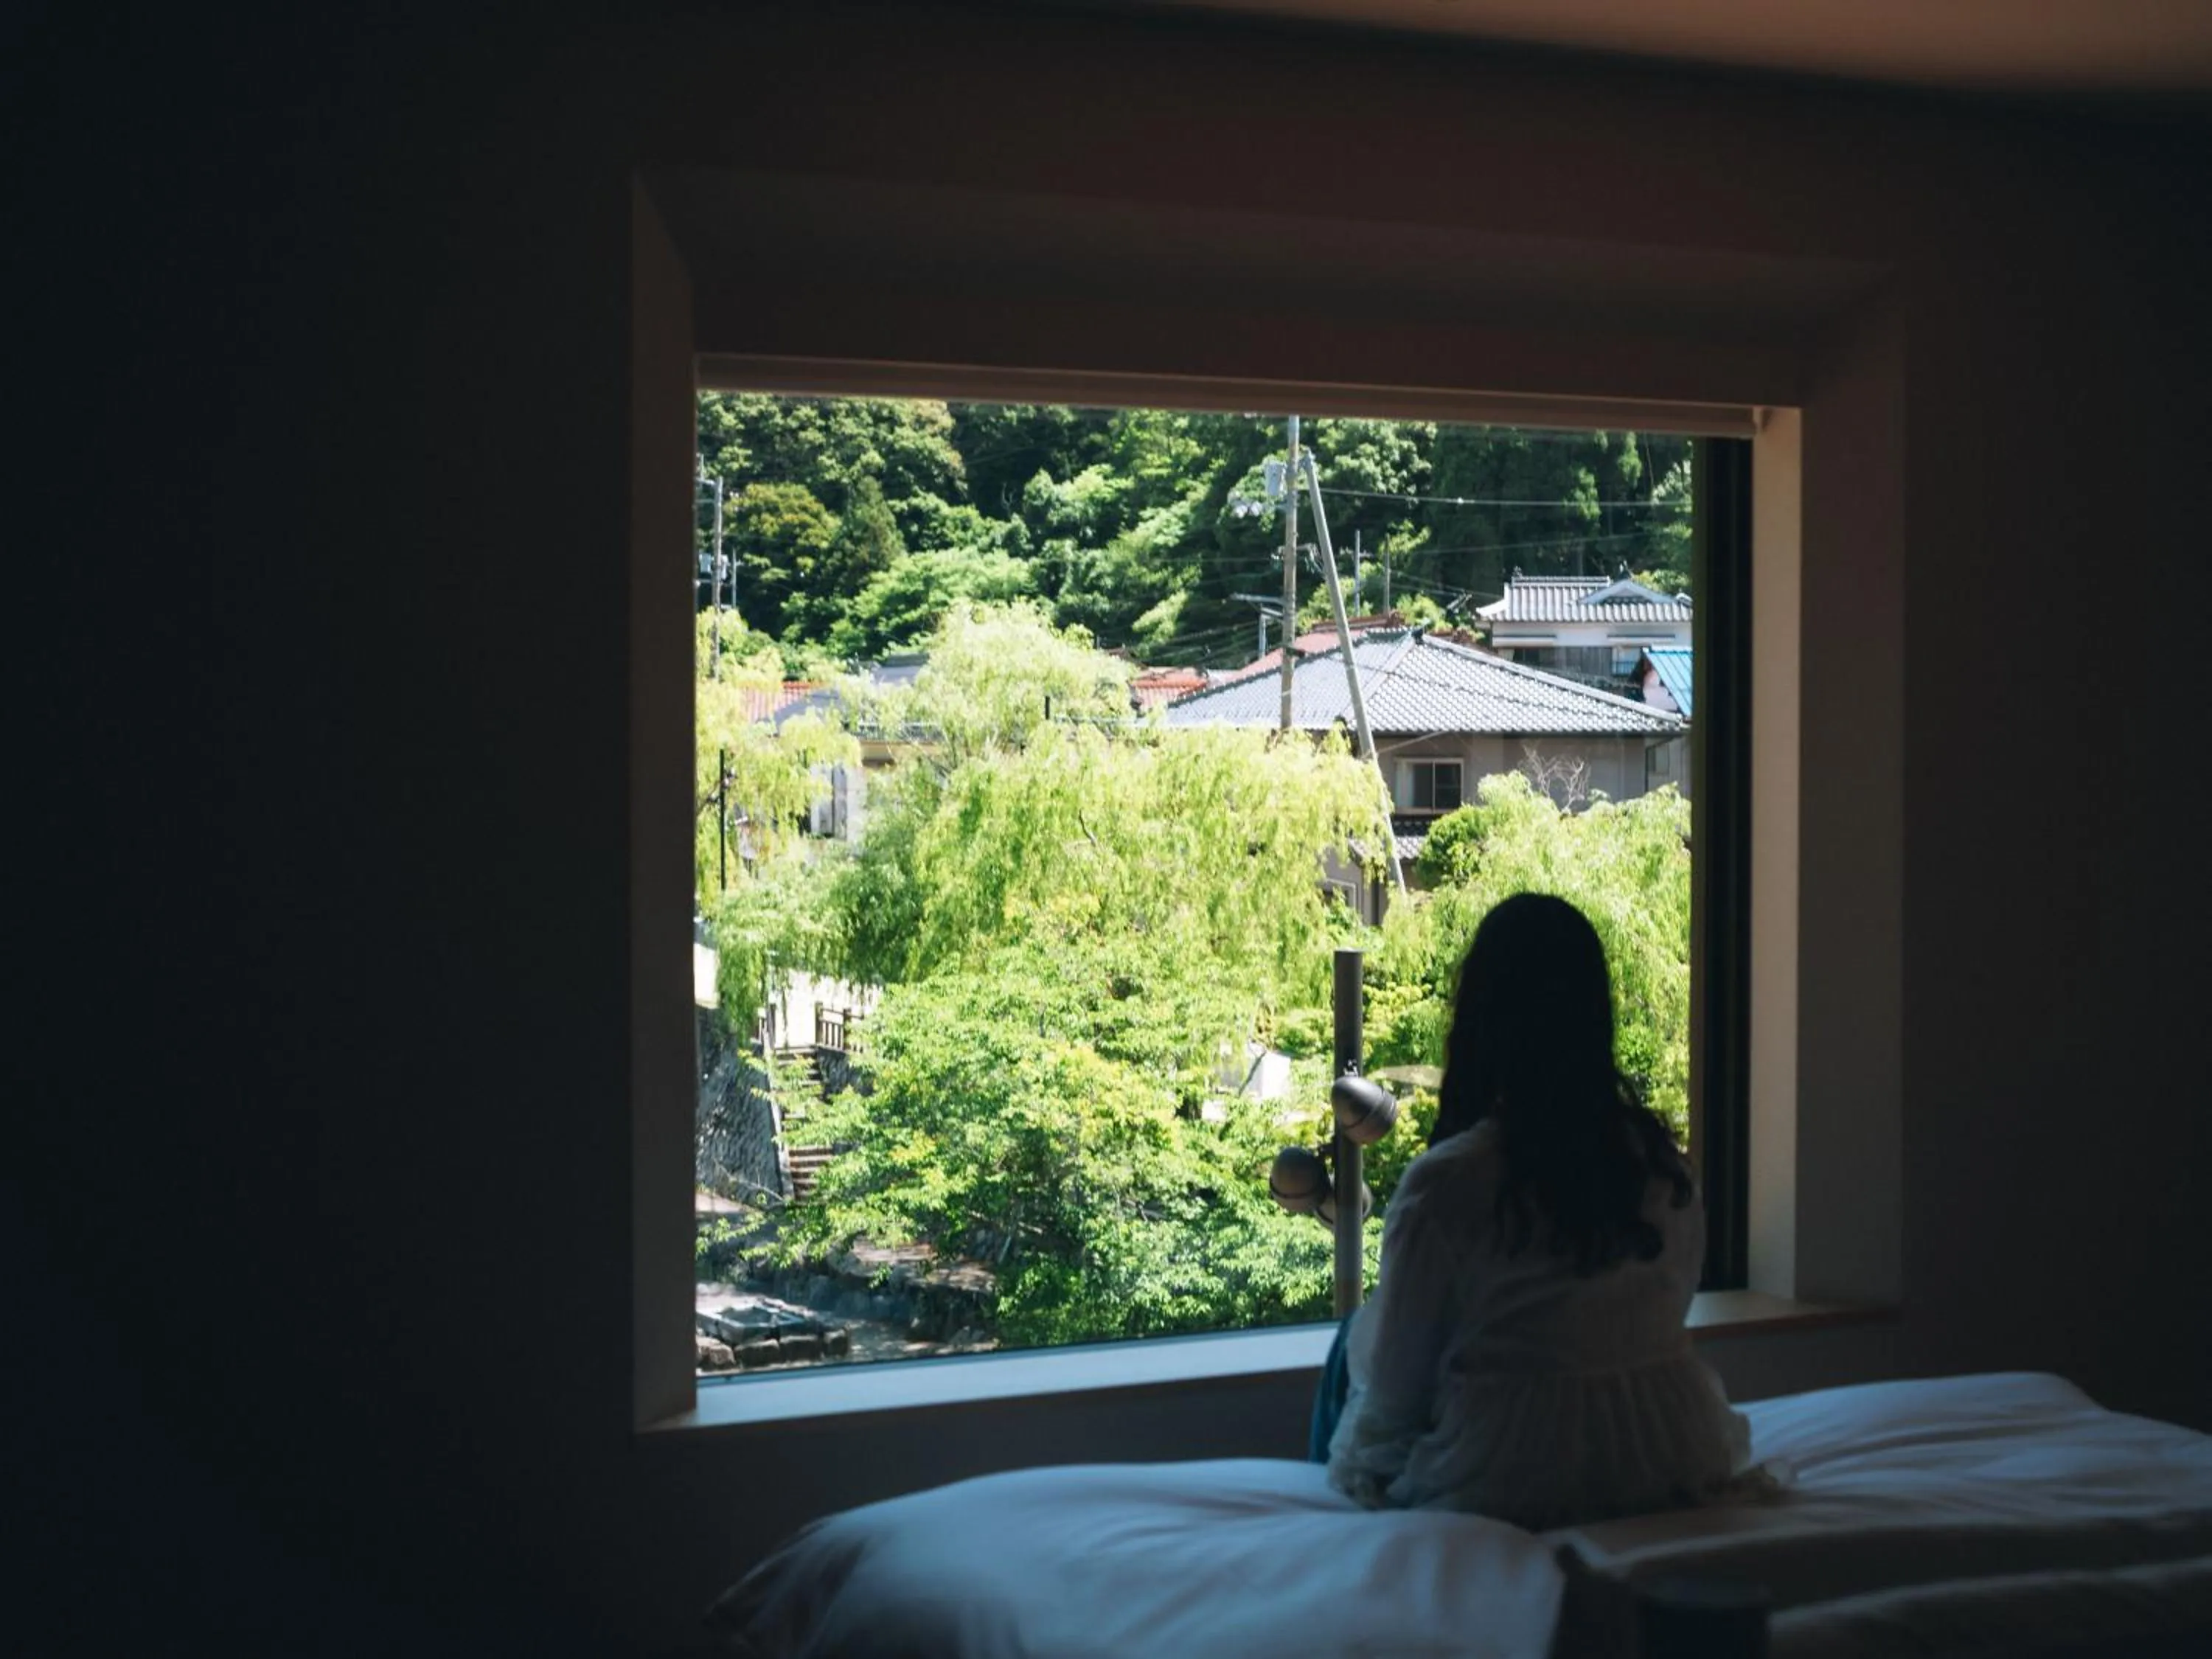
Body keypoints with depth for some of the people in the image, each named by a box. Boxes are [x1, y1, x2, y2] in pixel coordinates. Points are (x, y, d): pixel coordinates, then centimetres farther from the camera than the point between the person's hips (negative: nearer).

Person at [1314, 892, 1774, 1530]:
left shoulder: (1445, 1182, -18)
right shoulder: (1661, 1158, -2)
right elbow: (1674, 1308, 11)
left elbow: (1396, 1385, -9)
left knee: (1354, 1343, 22)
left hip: (1505, 1489, -5)